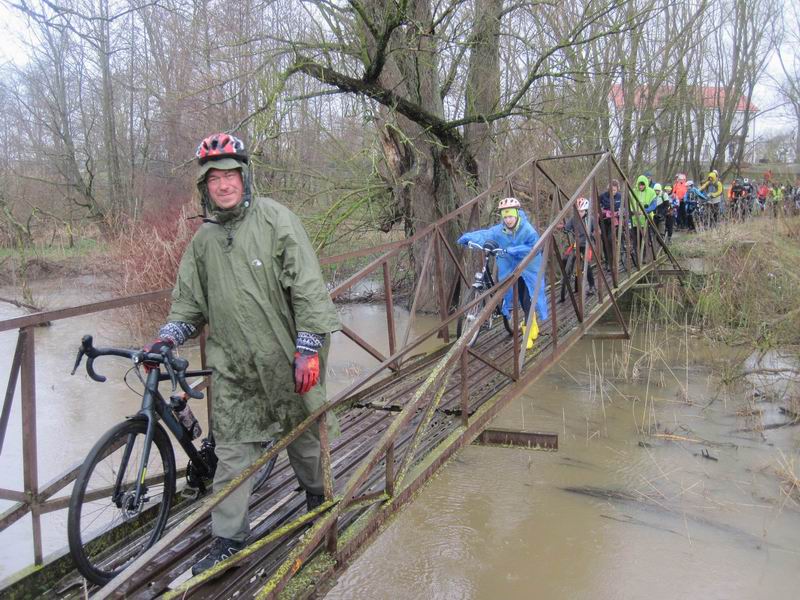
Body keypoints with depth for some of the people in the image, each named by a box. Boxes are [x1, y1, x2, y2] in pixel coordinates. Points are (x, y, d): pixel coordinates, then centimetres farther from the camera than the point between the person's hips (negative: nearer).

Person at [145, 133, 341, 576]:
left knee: (303, 439, 14)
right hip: (233, 367, 3)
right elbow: (189, 302, 15)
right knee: (233, 453, 4)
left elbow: (308, 287, -13)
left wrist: (309, 350, -17)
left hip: (287, 361, -3)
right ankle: (228, 539, 16)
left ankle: (317, 496, 42)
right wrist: (167, 337, -2)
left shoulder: (275, 219, -8)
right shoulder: (203, 240, 7)